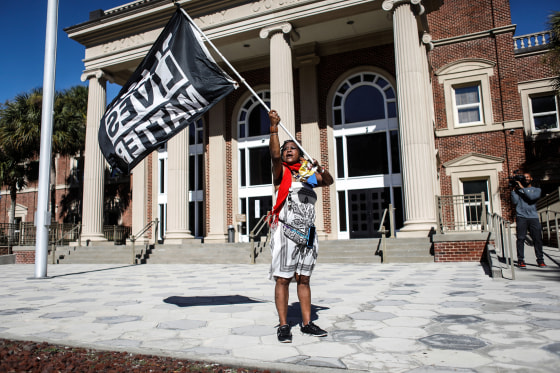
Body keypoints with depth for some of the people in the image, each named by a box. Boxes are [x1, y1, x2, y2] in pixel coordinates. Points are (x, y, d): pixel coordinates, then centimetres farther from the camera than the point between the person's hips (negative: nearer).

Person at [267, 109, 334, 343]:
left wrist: (319, 169, 2)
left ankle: (307, 323, 18)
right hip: (286, 232, -5)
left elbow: (329, 182, 21)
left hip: (307, 233, 5)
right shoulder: (281, 172, 3)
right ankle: (283, 326, 4)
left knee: (304, 279, 11)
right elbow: (274, 154, -14)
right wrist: (274, 128, -23)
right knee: (283, 279, -4)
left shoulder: (308, 175, 17)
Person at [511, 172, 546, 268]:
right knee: (521, 238, -5)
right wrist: (514, 189, -1)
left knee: (538, 238, -2)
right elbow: (515, 201, 1)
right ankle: (520, 260, -3)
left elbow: (532, 197, -6)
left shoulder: (536, 190, 16)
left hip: (533, 217, 1)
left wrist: (522, 188, -5)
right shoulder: (518, 190, 16)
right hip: (521, 217, -1)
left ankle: (540, 260, 7)